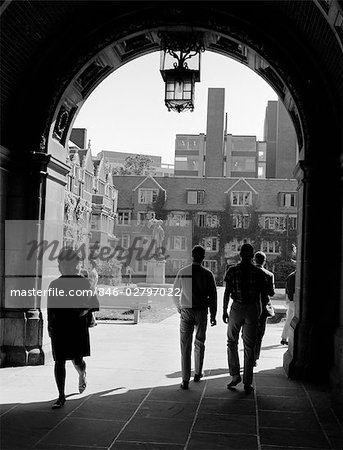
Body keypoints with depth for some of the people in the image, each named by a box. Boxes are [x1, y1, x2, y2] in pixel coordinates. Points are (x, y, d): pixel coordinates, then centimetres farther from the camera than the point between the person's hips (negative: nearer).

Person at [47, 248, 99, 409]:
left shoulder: (83, 282, 1)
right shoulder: (54, 285, 6)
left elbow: (94, 303, 4)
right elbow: (50, 308, 11)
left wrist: (84, 310, -14)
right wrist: (50, 326, 9)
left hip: (78, 328, -2)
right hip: (59, 328, 2)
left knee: (77, 360, 2)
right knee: (59, 361, 0)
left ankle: (82, 375, 39)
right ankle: (61, 396, 11)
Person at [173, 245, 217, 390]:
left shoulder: (182, 272, -3)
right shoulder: (207, 274, -7)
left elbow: (176, 292, 7)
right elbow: (213, 295, -3)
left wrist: (178, 307, 25)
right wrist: (213, 315, 7)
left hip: (186, 311, 0)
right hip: (201, 311, 0)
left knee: (185, 345, 2)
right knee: (199, 343, 18)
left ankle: (185, 380, -2)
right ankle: (198, 373, 30)